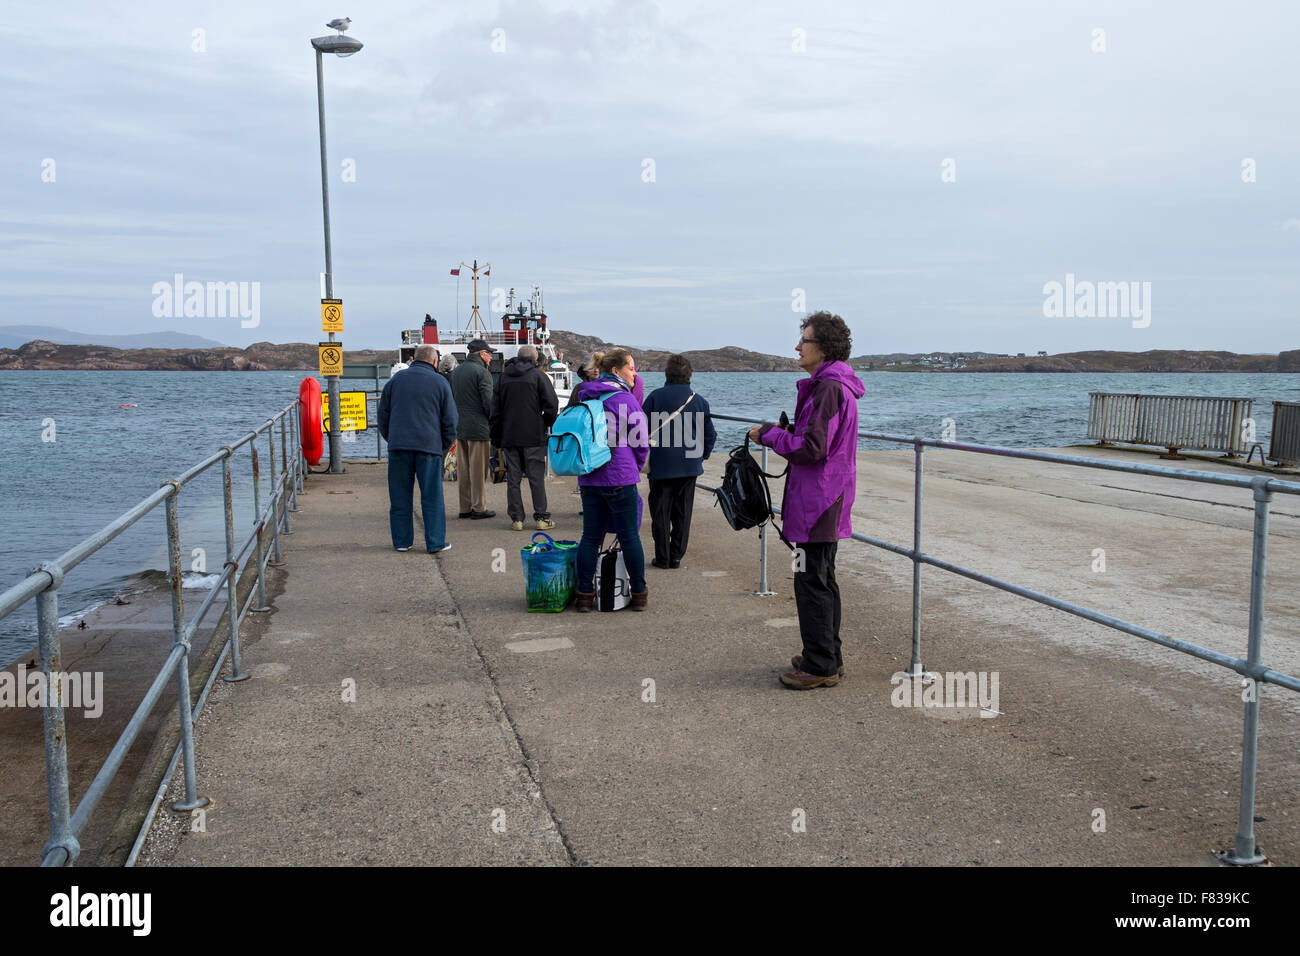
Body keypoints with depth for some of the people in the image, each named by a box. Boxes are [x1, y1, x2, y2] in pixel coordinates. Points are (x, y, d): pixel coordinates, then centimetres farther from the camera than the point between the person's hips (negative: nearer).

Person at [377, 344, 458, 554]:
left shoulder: (395, 380, 9)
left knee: (400, 497, 8)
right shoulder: (440, 383, 4)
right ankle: (435, 542, 3)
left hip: (398, 447, 2)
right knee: (432, 497, 3)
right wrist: (445, 445, 15)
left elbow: (383, 416, 13)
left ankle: (402, 541, 12)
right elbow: (450, 420, 4)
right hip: (429, 447, -2)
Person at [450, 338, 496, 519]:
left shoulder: (456, 371, 14)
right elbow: (488, 402, -15)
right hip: (478, 428, -7)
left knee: (463, 469, 10)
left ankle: (465, 508, 15)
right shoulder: (482, 372, -11)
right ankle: (478, 508, 3)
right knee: (478, 469, -1)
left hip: (460, 428, 7)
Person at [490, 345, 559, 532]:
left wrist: (497, 440, 15)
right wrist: (548, 426, 5)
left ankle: (516, 518, 5)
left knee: (513, 478, 6)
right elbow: (552, 405, -10)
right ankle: (541, 518, 2)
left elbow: (495, 410, 12)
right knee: (537, 478, 1)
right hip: (533, 437, -3)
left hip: (509, 437, 3)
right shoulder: (539, 376, -2)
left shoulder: (503, 377, 11)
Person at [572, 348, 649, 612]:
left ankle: (585, 595, 10)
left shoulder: (584, 396, 10)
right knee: (629, 536, 3)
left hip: (588, 478, 6)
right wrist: (634, 467, 13)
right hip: (620, 477, -5)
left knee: (590, 537, 9)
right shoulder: (627, 400, -9)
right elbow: (641, 443, -5)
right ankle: (638, 595, 11)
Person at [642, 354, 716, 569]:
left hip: (661, 465, -2)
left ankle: (662, 557, 8)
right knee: (683, 512, 11)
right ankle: (677, 556, 15)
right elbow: (710, 434, 6)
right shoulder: (699, 400, 0)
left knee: (660, 512, 7)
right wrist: (702, 455, 22)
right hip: (690, 465, 2)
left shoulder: (655, 397, -8)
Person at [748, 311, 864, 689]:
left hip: (817, 501, -11)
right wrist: (784, 431, 7)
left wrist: (769, 434, -11)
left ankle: (820, 666, 2)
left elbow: (811, 448, -23)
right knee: (822, 579, 17)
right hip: (828, 502, 11)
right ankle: (828, 657, 27)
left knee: (812, 581, -4)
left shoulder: (829, 388, -18)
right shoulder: (835, 385, 16)